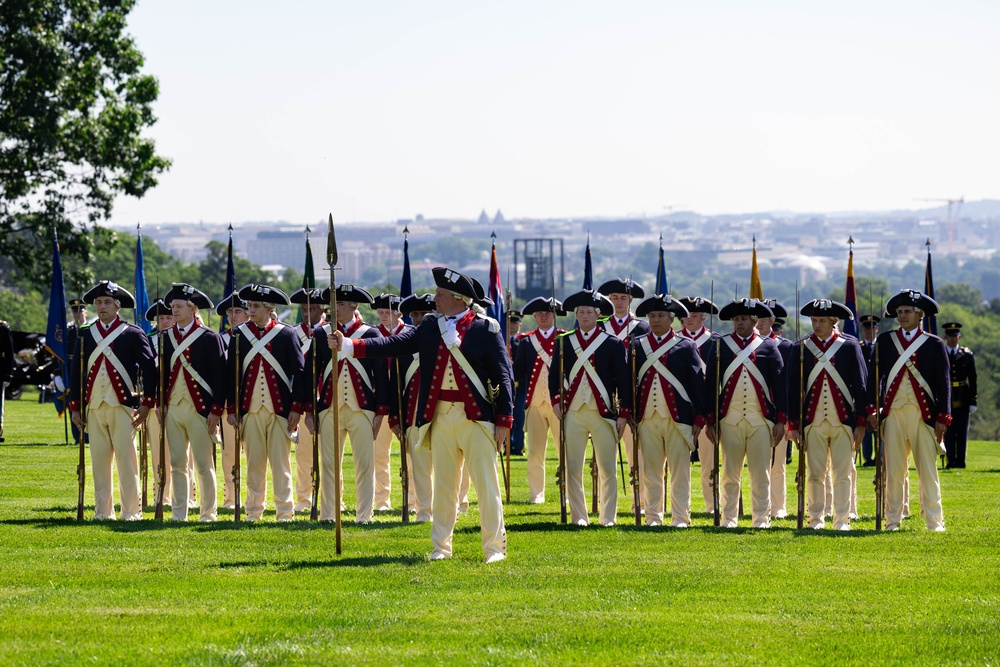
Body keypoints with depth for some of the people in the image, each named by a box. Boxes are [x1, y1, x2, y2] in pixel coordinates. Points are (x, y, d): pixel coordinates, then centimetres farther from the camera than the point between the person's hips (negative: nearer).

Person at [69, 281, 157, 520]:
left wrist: (147, 403, -4)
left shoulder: (133, 334, 2)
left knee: (126, 460, -4)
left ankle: (131, 511, 0)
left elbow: (149, 368, 2)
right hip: (94, 407, 4)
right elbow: (76, 372, 15)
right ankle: (103, 511, 11)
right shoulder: (85, 335, 12)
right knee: (99, 461, 5)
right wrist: (75, 407, 10)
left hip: (123, 406, -4)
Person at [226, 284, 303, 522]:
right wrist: (231, 408, 3)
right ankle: (254, 511, 12)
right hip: (250, 410, 2)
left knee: (281, 464, -1)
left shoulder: (287, 334, 1)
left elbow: (299, 372, 1)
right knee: (254, 464, 5)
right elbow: (231, 373, 8)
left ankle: (285, 512, 3)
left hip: (280, 410, -2)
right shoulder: (239, 334, 7)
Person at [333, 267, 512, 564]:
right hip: (440, 417, 5)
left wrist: (504, 420, -10)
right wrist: (348, 345, -9)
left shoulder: (485, 328, -3)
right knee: (443, 484, 9)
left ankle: (495, 547, 4)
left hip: (476, 417, -4)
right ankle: (441, 547, 16)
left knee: (487, 484, -2)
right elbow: (395, 345, 1)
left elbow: (503, 375, -4)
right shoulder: (431, 326, 9)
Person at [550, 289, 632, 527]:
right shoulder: (564, 342, 9)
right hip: (573, 414, 2)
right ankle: (579, 516, 9)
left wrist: (624, 413, -3)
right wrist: (556, 400, -2)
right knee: (572, 469, 1)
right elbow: (554, 374, 13)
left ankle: (608, 518, 8)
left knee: (607, 471, 1)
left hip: (604, 414, -2)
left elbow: (624, 380, 2)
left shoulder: (614, 344, 3)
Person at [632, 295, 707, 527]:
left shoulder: (686, 346, 3)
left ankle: (680, 518, 4)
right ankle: (653, 517, 13)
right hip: (647, 419, 2)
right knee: (651, 472, 6)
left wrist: (699, 419, -4)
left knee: (680, 472, -1)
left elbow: (698, 383, 2)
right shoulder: (637, 345, 9)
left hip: (677, 419, -2)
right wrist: (629, 415, 4)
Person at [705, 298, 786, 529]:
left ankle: (761, 519, 7)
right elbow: (711, 384, 7)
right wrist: (710, 421, 1)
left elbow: (779, 384, 6)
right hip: (730, 420, 0)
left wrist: (780, 420, -1)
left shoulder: (768, 346, 7)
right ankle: (728, 519, 8)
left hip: (760, 420, 0)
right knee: (730, 474, 3)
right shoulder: (721, 346, 7)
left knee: (761, 475, 0)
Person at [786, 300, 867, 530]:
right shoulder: (801, 348, 5)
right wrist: (793, 424, 1)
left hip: (843, 421, -1)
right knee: (815, 474, 3)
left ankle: (842, 520, 6)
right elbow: (793, 387, 6)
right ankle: (816, 519, 10)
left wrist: (861, 422, -1)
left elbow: (861, 384, 4)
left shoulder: (849, 345, 3)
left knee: (843, 474, 0)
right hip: (813, 422, 1)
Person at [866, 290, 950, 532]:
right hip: (893, 413, 1)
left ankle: (934, 521, 2)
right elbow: (873, 376, 10)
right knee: (893, 470, 2)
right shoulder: (884, 341, 11)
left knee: (928, 470, -2)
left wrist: (943, 418, -3)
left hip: (923, 414, -1)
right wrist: (872, 409, 0)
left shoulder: (934, 344, 6)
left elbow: (944, 382, 4)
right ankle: (893, 520, 7)